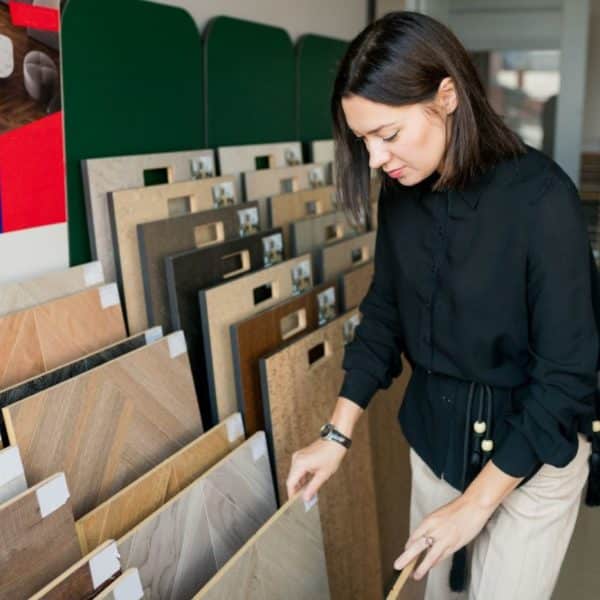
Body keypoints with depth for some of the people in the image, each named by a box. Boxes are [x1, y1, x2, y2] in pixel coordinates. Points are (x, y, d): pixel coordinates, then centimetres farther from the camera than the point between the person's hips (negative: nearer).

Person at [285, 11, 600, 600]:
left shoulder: (540, 198, -24)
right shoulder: (401, 194, -6)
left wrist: (475, 503, -17)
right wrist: (336, 434, -1)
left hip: (532, 445, -5)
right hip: (434, 432, 5)